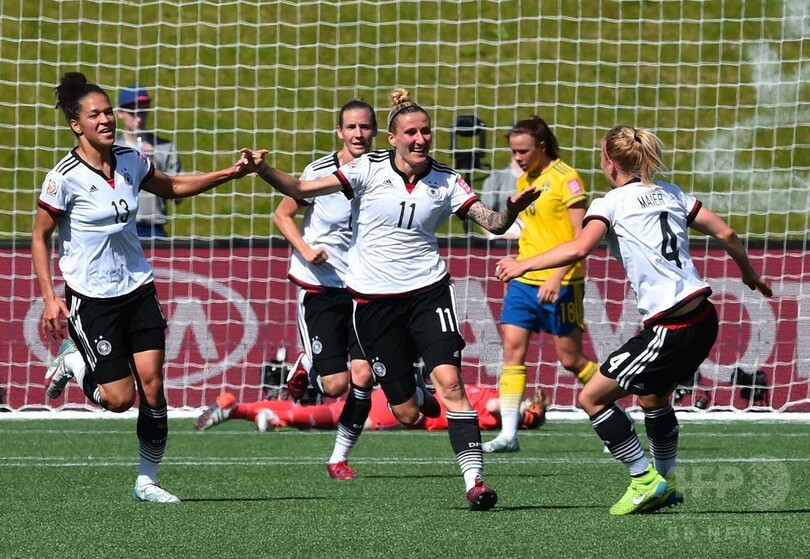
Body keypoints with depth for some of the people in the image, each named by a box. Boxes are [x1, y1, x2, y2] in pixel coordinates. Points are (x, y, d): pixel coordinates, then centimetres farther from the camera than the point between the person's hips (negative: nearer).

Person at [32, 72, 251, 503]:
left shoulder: (130, 161, 1)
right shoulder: (65, 177, -15)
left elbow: (172, 187, 20)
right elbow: (40, 238, -7)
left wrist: (230, 174, 11)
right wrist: (50, 299, -15)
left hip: (138, 290, 5)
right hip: (91, 300, -5)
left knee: (152, 384, -3)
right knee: (119, 398, -6)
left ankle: (147, 481, 8)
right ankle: (72, 362, 24)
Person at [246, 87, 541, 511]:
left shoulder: (445, 182, 0)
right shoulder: (369, 169, -6)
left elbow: (492, 223, -4)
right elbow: (300, 190, -8)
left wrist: (511, 210, -25)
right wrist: (263, 170, -23)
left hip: (427, 289, 1)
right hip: (373, 297, -1)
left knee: (449, 380, -21)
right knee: (407, 414, 2)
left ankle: (474, 480, -19)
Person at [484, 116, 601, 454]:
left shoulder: (565, 178, -11)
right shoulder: (524, 181, 13)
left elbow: (581, 236, -16)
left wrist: (557, 277, -23)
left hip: (560, 285, -7)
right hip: (524, 282, 7)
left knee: (571, 359, 0)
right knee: (512, 348, -6)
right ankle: (508, 433, -8)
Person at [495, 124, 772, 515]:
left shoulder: (610, 203, -5)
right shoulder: (671, 194, 13)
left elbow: (579, 249, -23)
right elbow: (726, 234, 12)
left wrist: (524, 264, -13)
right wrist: (752, 277, 27)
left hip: (669, 330, -8)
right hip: (703, 320, 8)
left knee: (592, 398, 3)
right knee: (654, 398, 29)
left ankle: (645, 481, 1)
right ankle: (665, 485, 36)